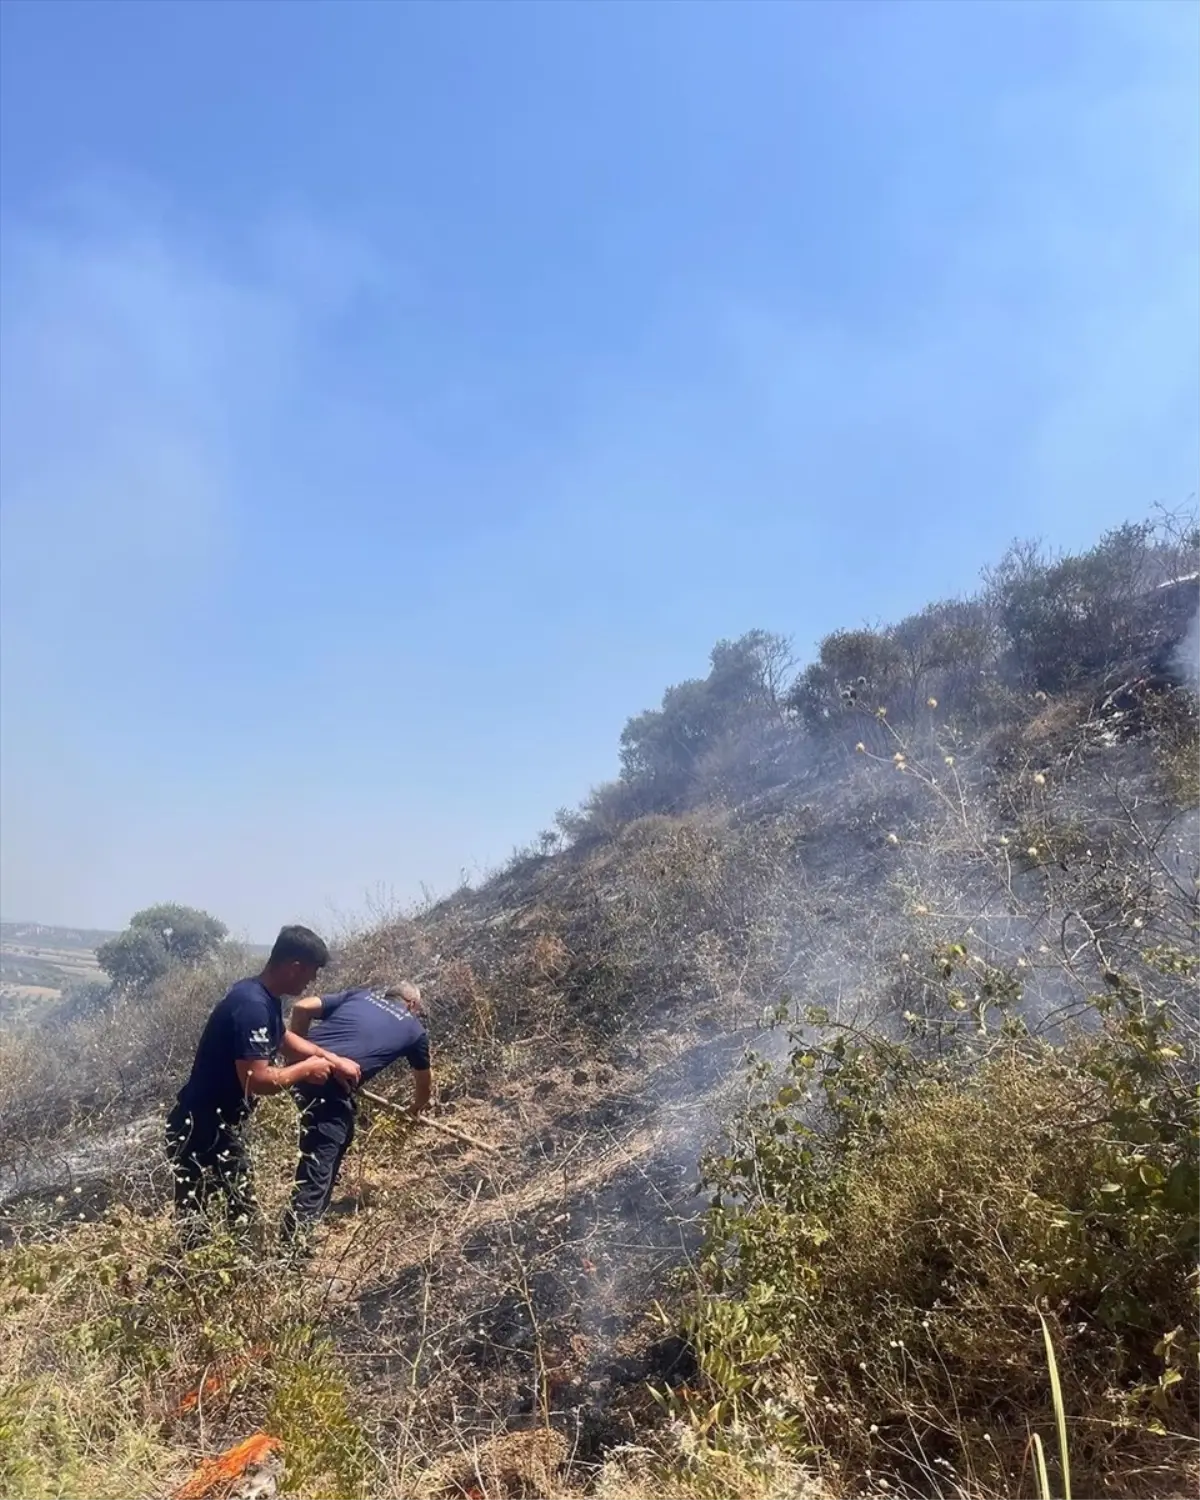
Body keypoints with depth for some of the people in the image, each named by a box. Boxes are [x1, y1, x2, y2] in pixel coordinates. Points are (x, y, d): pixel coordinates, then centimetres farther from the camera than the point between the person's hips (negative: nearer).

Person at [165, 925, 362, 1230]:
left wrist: (333, 1059, 16)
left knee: (242, 1214, 16)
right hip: (198, 1131, -10)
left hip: (220, 1126, 10)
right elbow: (256, 1080, -30)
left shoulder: (264, 998, 5)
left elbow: (285, 1039, 24)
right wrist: (306, 1069, -14)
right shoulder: (252, 1006, -26)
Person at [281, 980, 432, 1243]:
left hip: (305, 1070, 6)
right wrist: (417, 1106, 56)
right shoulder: (414, 1028, 18)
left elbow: (302, 1008, 12)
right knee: (318, 1169, 0)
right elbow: (424, 1081, 36)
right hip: (331, 1083, -6)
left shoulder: (361, 994, 24)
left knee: (340, 1135, 29)